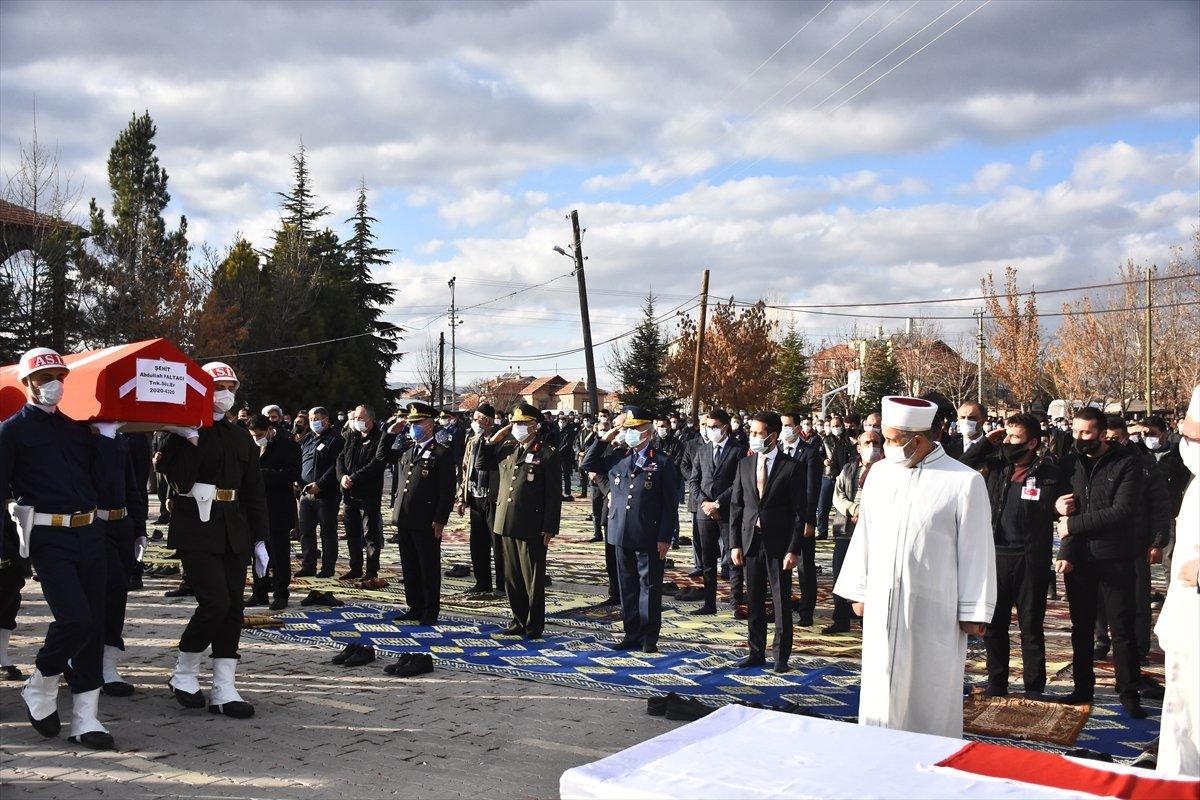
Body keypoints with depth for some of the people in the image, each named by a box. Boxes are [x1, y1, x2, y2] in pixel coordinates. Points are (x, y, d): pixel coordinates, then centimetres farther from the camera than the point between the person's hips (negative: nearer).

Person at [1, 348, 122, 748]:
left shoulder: (76, 426, 14)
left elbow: (107, 472, 3)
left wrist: (106, 431, -4)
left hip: (89, 533, 5)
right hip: (48, 538, -5)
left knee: (93, 624, 4)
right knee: (75, 618, -17)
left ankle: (85, 718, 12)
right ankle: (39, 688, 12)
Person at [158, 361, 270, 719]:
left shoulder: (241, 437, 14)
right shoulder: (184, 432, -2)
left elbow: (254, 492, 14)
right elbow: (180, 479, -16)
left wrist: (259, 540, 11)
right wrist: (190, 441, -22)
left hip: (234, 534, 6)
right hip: (197, 532, -6)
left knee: (232, 609, 4)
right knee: (215, 602, -13)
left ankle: (224, 691, 10)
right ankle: (183, 674, 10)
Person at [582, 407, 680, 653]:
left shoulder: (662, 463, -4)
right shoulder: (617, 459, 10)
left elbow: (670, 505, -5)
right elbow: (588, 464, 16)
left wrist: (665, 538, -11)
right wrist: (606, 438, 6)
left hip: (649, 538, -5)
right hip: (622, 535, 5)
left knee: (650, 586, 4)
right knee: (627, 586, 11)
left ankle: (649, 637, 12)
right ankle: (631, 633, 21)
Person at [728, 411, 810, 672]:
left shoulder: (792, 467, -6)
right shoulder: (744, 464, 7)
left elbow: (800, 512, -6)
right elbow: (736, 506, 8)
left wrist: (794, 549, -12)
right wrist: (735, 543, 2)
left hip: (779, 543, -4)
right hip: (751, 541, 4)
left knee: (781, 602, 3)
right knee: (754, 602, 11)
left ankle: (781, 656, 13)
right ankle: (756, 653, 21)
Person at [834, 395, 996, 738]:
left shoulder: (965, 482, -9)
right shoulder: (881, 472, 5)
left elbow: (976, 550, -6)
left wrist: (974, 613, -6)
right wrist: (858, 591, 12)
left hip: (934, 610, -4)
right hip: (882, 606, 4)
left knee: (931, 692, 6)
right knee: (881, 688, 10)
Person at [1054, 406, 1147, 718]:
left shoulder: (1126, 464, -8)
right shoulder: (1069, 463, 6)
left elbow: (1123, 512, -18)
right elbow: (1063, 505, 4)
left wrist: (1073, 524, -16)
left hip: (1114, 560, -4)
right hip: (1078, 559, 4)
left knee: (1122, 630, 4)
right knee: (1081, 628, 13)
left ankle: (1129, 693, 16)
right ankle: (1083, 688, 24)